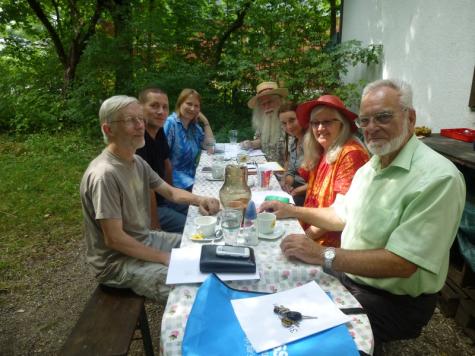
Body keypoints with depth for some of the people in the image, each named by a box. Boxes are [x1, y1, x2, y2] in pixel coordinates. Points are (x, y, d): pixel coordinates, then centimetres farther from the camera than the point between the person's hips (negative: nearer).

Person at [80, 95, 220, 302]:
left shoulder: (136, 161, 1)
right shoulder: (105, 174, -28)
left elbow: (170, 192, 8)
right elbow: (114, 239, -26)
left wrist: (198, 199, -12)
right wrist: (164, 258, -18)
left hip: (143, 240, 9)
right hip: (117, 260, -9)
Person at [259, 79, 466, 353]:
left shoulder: (438, 178, -23)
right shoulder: (370, 166, 6)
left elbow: (401, 264, -27)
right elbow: (343, 215, 15)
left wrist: (323, 255, -27)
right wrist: (292, 211, 5)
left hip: (394, 300, -7)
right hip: (348, 274, 7)